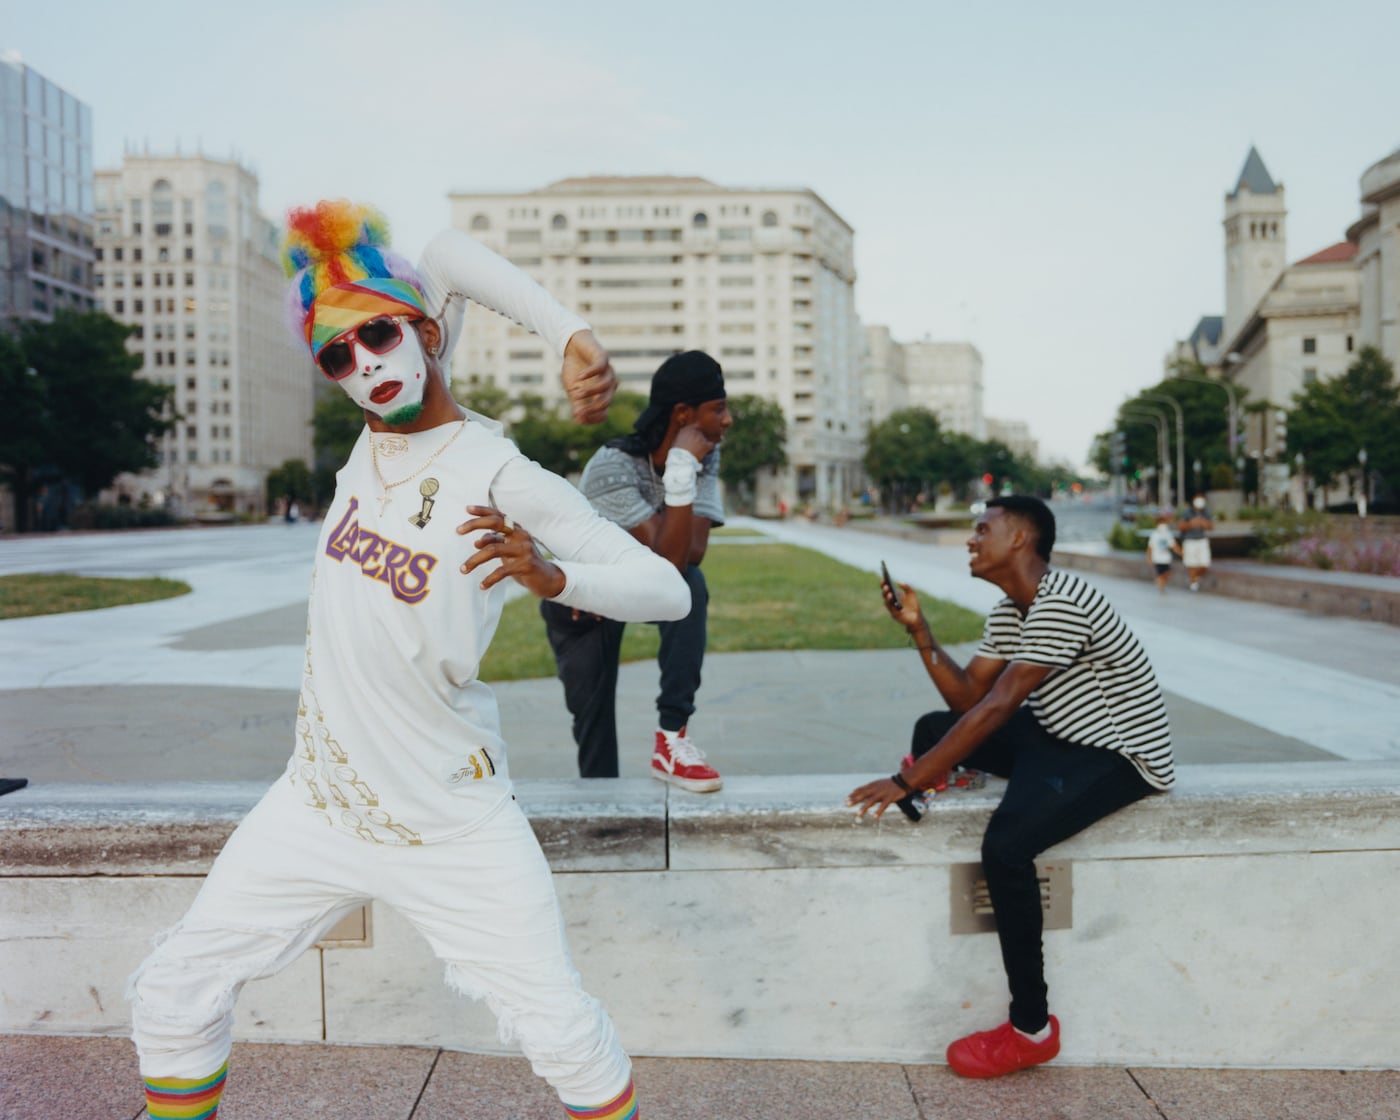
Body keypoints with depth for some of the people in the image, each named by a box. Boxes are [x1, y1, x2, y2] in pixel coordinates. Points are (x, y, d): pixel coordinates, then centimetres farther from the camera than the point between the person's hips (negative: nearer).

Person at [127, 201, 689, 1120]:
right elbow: (448, 253, -1)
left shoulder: (508, 481, -16)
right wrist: (568, 333, -13)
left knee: (565, 1036, -3)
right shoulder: (380, 425, 0)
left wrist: (552, 577, -35)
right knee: (173, 998, 11)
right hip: (318, 806, 6)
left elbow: (668, 591, -17)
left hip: (450, 829, -5)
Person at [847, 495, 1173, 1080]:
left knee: (1006, 842, -29)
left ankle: (1031, 1028, -15)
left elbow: (995, 708, -28)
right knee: (934, 728, 5)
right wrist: (919, 631, -4)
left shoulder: (1061, 603, -24)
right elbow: (966, 697, 7)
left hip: (1120, 755, -10)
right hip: (1058, 735, 10)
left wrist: (906, 780, -27)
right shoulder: (1007, 612, 8)